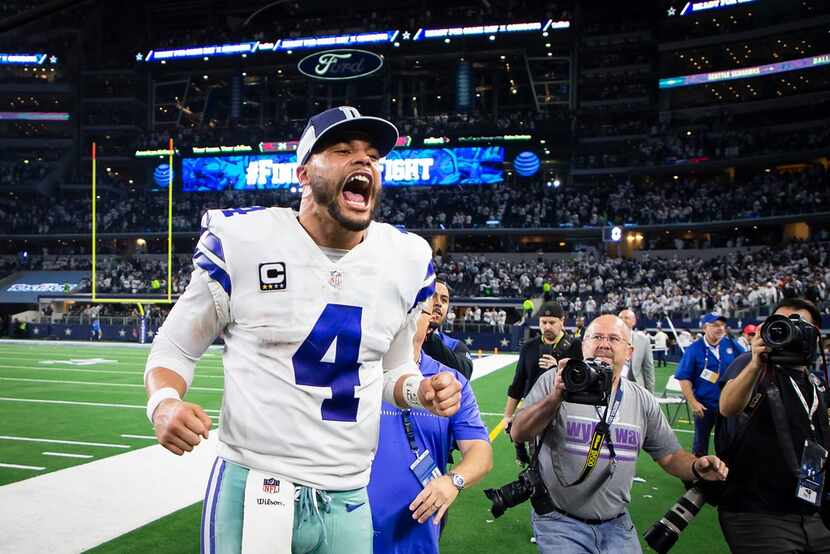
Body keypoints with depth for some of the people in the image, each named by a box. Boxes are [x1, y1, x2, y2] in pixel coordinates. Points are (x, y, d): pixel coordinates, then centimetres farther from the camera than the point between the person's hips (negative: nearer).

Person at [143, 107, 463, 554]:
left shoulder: (405, 260, 2)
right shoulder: (244, 243, -9)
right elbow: (175, 348, 3)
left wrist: (418, 390, -6)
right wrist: (164, 402, -18)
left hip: (348, 501, 4)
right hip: (252, 489, -3)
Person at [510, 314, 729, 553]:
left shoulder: (643, 401, 4)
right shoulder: (555, 382, -7)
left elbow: (670, 456, 10)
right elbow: (518, 434, -15)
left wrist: (696, 467, -12)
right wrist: (556, 397, -29)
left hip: (616, 525, 3)